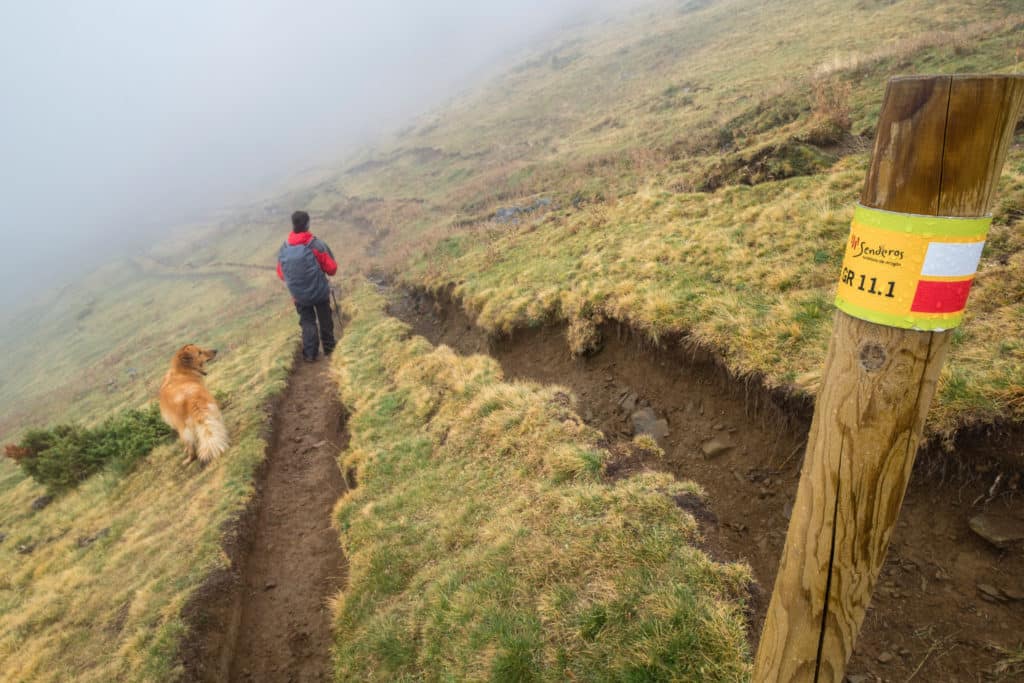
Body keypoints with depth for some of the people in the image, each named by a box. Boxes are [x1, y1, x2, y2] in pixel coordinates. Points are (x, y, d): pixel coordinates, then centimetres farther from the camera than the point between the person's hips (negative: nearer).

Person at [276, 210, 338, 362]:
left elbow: (281, 274, 3)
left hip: (299, 295, 2)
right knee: (325, 320, 18)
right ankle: (329, 347, 31)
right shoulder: (317, 245, -18)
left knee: (307, 322, 17)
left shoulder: (283, 249, -6)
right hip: (320, 292, -2)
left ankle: (310, 354, 15)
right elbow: (332, 269, -13)